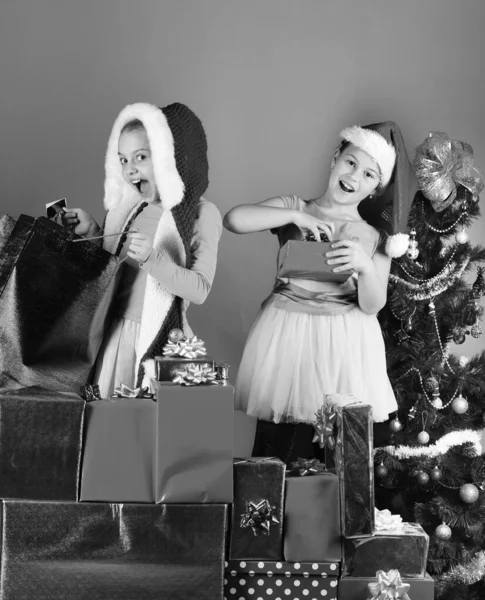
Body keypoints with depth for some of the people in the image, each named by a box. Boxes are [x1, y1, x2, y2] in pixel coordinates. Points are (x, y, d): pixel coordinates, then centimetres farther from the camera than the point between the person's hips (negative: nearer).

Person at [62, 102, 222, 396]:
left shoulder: (201, 213, -5)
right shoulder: (127, 208, 8)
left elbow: (200, 290, -14)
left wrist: (152, 258, -26)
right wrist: (91, 232, 5)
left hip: (159, 341, -4)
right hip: (112, 336, 4)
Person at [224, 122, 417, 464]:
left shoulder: (376, 237, 7)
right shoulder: (293, 207, 6)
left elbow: (372, 306, -1)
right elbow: (234, 220, -9)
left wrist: (365, 265, -19)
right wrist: (295, 215, -15)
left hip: (345, 343, 0)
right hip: (286, 332, 0)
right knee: (277, 445, -2)